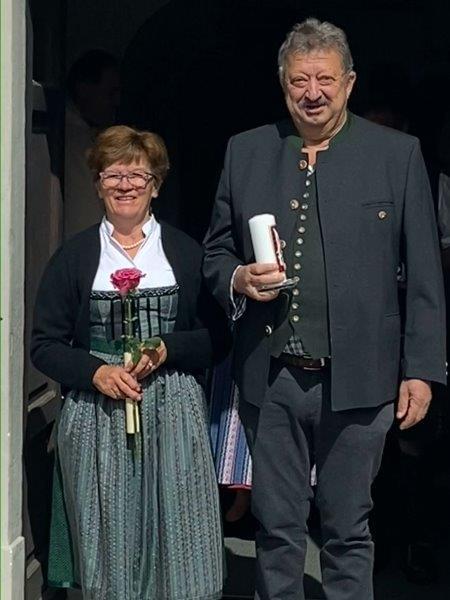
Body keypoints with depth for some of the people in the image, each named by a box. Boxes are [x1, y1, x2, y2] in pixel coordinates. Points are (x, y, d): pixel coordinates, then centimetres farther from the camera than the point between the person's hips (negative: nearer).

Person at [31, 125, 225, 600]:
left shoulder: (185, 252, 8)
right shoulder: (74, 256, 7)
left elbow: (216, 336, 7)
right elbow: (45, 344, 5)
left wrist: (166, 350, -10)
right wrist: (96, 371, -11)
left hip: (174, 415, 0)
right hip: (96, 415, 0)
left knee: (178, 542, -3)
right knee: (107, 543, 1)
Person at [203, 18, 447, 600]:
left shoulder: (398, 154, 1)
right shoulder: (245, 152, 7)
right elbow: (215, 251, 15)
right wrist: (238, 280, -8)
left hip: (356, 379, -2)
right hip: (269, 378, 2)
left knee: (348, 531, 9)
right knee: (276, 528, 12)